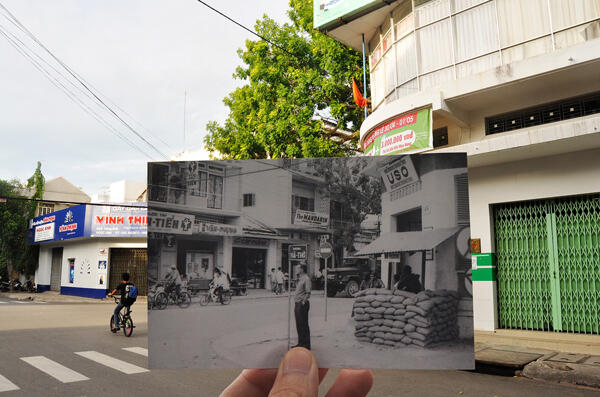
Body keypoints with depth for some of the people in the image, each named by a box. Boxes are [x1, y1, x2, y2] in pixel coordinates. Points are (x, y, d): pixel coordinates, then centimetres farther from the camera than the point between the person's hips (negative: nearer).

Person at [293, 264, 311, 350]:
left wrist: (303, 302, -20)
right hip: (297, 304, 10)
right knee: (298, 325, 16)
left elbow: (308, 292, -20)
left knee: (303, 325, -3)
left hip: (302, 304, -10)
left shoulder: (306, 278, -13)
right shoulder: (300, 278, 15)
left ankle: (306, 344, 5)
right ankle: (300, 343, 27)